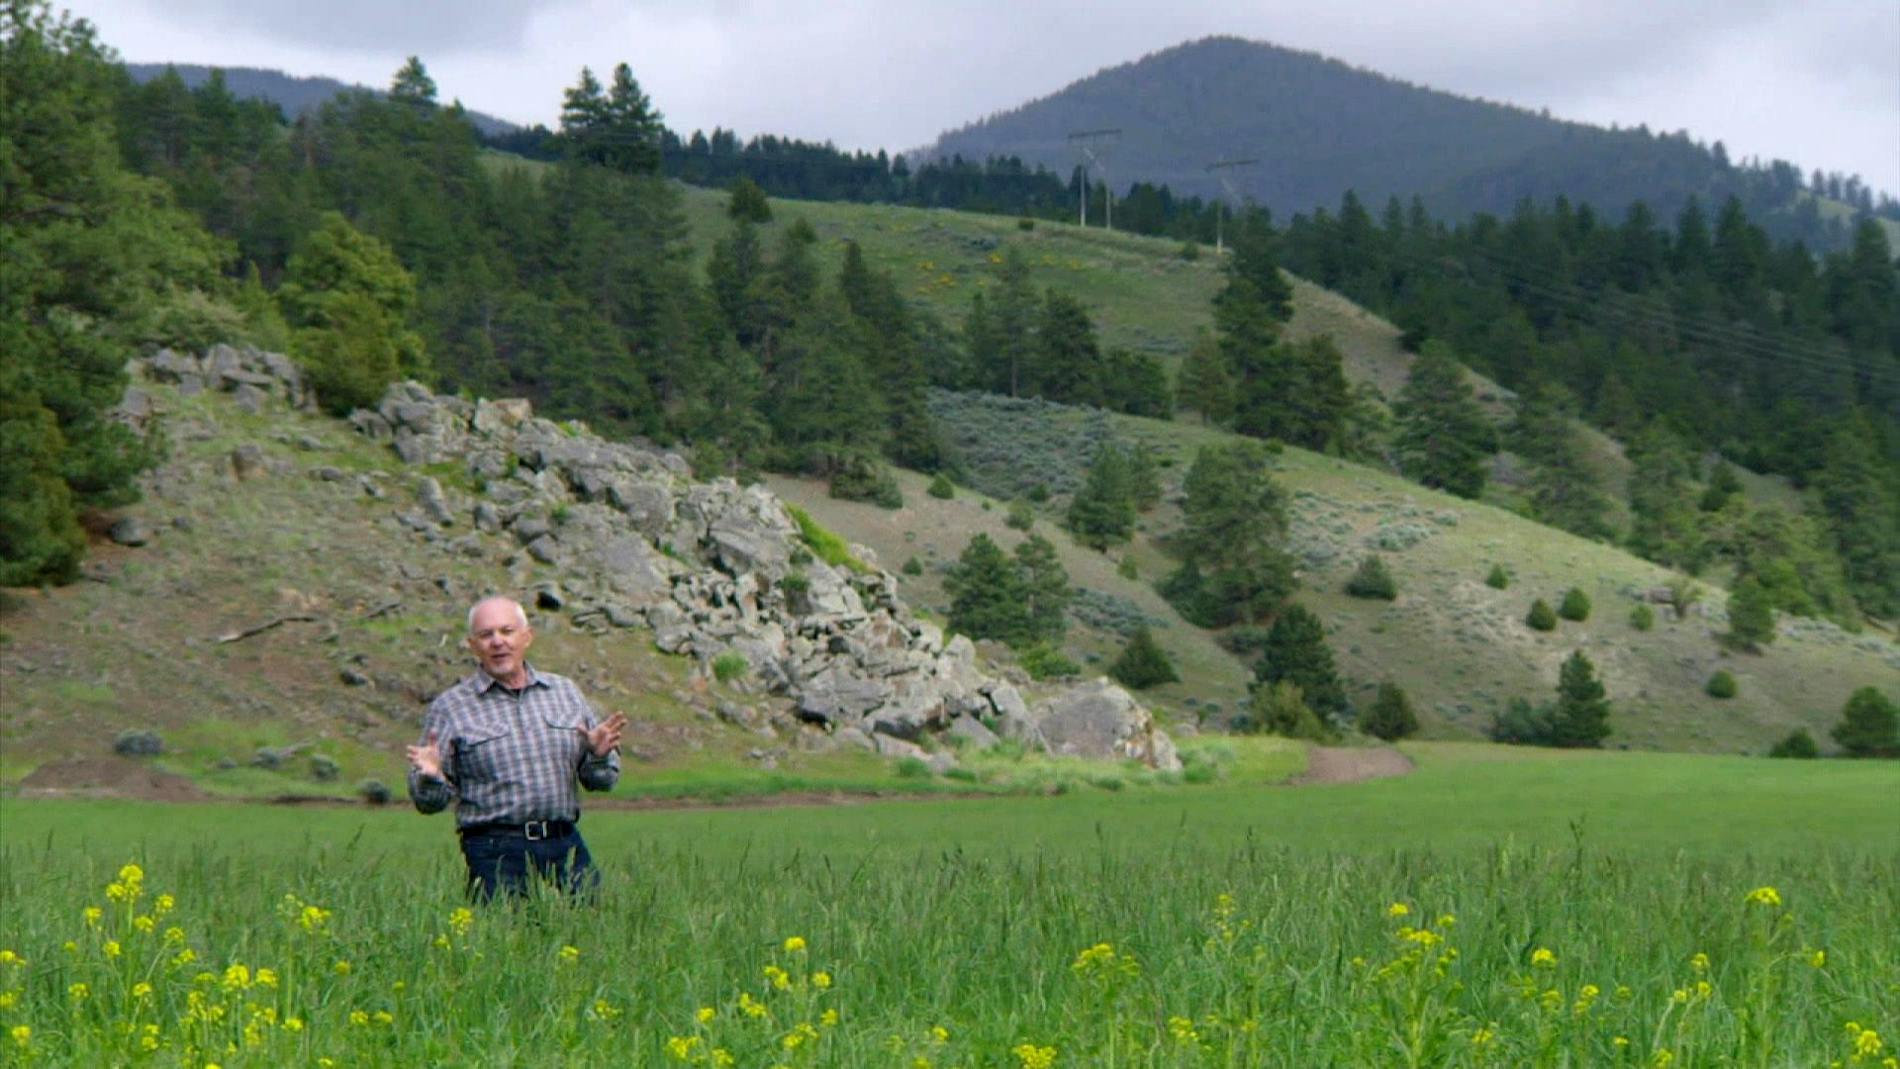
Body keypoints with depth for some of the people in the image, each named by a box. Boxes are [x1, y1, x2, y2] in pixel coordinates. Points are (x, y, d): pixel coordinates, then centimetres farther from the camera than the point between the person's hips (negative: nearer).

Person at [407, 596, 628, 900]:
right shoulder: (449, 707, 5)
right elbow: (430, 801, 3)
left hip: (566, 847, 3)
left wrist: (600, 755, -6)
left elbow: (601, 780, 15)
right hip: (495, 853, -3)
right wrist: (430, 777, -18)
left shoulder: (565, 693, 15)